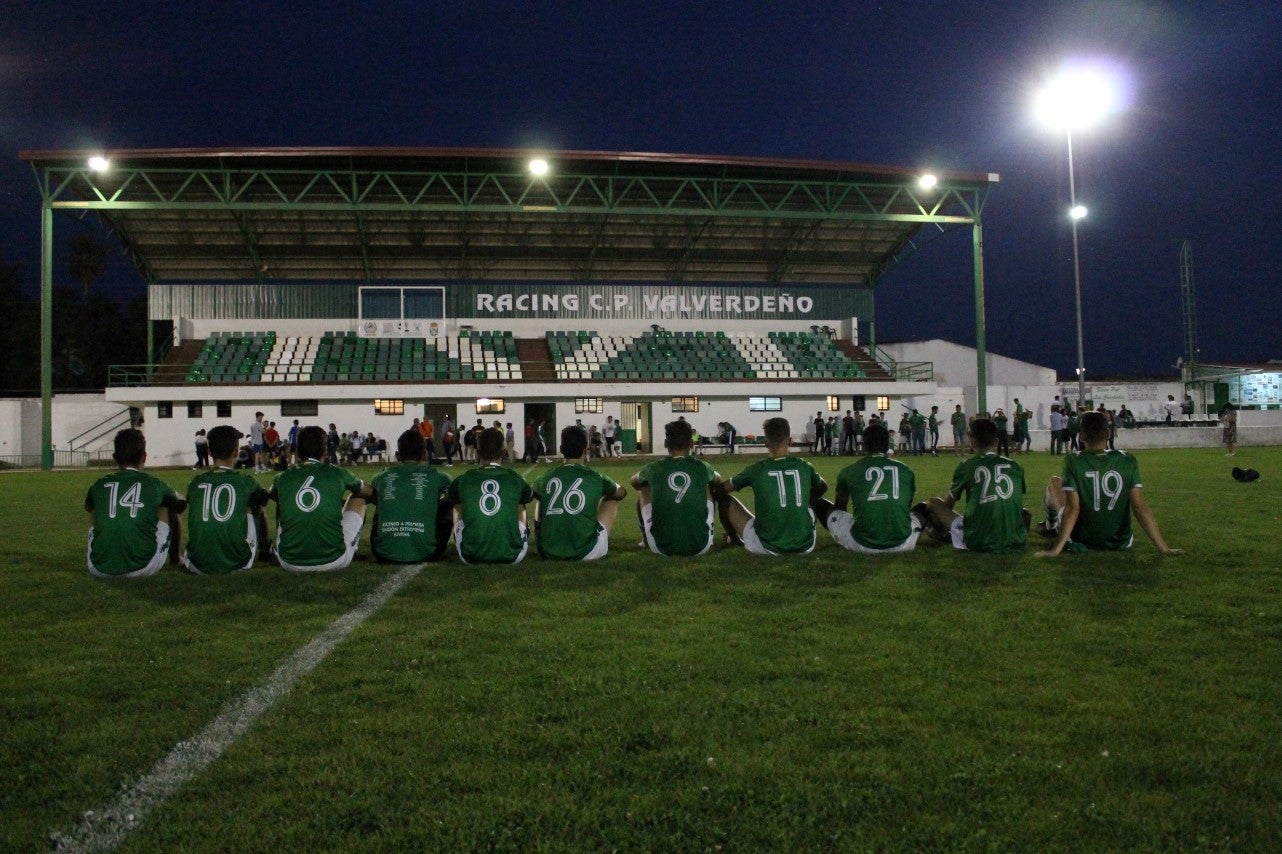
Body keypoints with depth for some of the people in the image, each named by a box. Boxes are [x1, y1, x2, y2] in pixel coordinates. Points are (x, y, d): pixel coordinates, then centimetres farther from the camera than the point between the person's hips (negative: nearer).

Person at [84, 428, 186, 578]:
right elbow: (181, 505, 26)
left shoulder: (100, 484, 10)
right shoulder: (154, 484, 5)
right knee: (169, 508, 21)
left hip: (100, 570, 3)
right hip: (143, 568, -2)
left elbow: (87, 507, 36)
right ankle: (174, 559, 38)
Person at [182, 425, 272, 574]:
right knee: (256, 508, 21)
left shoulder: (196, 483, 0)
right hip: (238, 564, -2)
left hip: (198, 566, 3)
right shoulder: (246, 483, -6)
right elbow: (263, 500, 16)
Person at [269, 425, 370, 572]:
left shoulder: (283, 478, 6)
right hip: (334, 561, -2)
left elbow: (272, 496, 32)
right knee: (358, 499, 19)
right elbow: (370, 492, 21)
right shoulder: (338, 474, 1)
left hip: (290, 563, 2)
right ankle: (351, 551, 32)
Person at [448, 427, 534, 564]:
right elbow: (530, 496, 24)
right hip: (512, 557, 0)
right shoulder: (514, 479, -1)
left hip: (472, 557, 0)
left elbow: (449, 499, 23)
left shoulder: (465, 480, -1)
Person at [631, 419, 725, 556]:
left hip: (662, 547, 0)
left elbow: (634, 482, 27)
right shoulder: (701, 467, 3)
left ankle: (647, 541, 34)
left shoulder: (654, 468, 2)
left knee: (643, 489, 22)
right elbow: (718, 480, 29)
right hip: (700, 547, 1)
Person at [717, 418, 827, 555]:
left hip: (769, 547, -3)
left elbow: (719, 490, 7)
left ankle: (735, 540, 38)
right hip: (806, 546, 3)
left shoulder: (756, 470, -5)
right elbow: (823, 487, 25)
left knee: (725, 500, 17)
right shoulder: (804, 466, 2)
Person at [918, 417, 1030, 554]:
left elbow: (949, 504, 17)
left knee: (933, 503, 17)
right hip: (1016, 542, 4)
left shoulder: (967, 466, 2)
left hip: (978, 543, -4)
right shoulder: (1015, 467, 8)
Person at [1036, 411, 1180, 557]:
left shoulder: (1074, 461, -16)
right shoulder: (1128, 461, -9)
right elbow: (1140, 507, -12)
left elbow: (1073, 508, -20)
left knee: (1054, 481, 17)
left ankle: (1050, 528, 39)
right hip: (1120, 542, 3)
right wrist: (1163, 547, -9)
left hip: (1081, 541, -2)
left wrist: (1056, 549, -19)